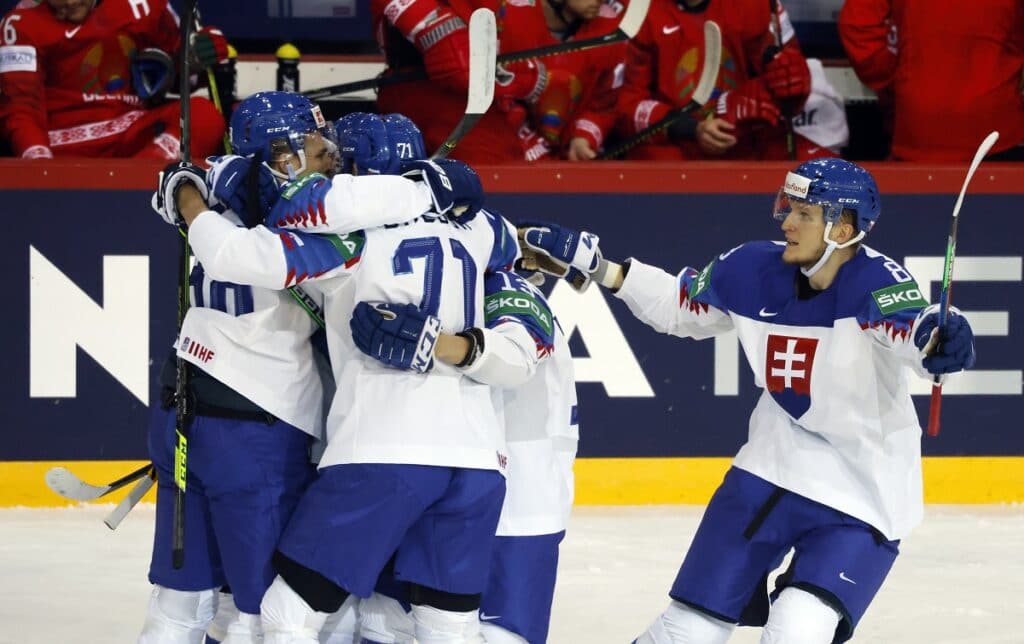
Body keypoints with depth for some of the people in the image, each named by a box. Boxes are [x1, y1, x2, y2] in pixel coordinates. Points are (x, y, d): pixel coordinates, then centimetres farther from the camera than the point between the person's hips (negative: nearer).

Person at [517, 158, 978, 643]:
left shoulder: (876, 282, -23)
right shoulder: (755, 269, -6)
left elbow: (912, 329, -43)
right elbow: (678, 305, 12)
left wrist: (938, 340, -67)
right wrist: (587, 261, 7)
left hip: (863, 495, -5)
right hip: (770, 470, 5)